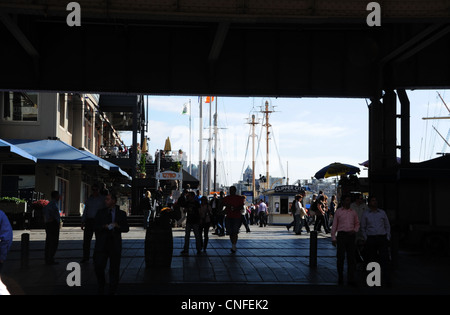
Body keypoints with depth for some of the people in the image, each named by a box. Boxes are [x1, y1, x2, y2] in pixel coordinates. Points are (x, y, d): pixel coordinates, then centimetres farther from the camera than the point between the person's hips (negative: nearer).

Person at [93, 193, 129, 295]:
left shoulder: (121, 214, 8)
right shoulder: (100, 212, 9)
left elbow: (126, 228, 5)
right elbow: (96, 227, 2)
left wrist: (118, 226, -14)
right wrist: (104, 226, -17)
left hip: (115, 244, 0)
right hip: (102, 243, 0)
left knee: (114, 269, 4)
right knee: (99, 266, -10)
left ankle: (112, 291, 15)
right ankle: (101, 286, 16)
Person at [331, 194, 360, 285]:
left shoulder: (353, 212, 12)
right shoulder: (338, 211, 3)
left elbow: (357, 223, 21)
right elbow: (334, 225, 3)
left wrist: (354, 230, 0)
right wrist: (333, 238, -1)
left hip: (351, 235, 3)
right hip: (341, 234, -3)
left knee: (351, 257, 2)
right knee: (340, 257, -1)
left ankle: (351, 279, 7)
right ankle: (340, 277, 10)